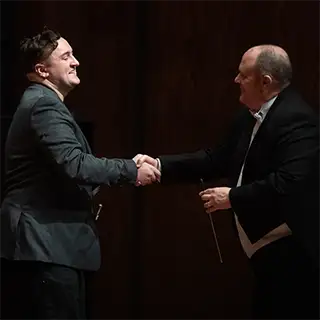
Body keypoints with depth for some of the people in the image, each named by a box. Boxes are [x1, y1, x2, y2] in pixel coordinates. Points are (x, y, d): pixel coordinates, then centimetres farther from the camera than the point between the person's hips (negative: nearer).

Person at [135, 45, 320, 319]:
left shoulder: (296, 120, -20)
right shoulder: (252, 117, 11)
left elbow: (289, 183, -31)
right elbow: (218, 159, 14)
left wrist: (233, 197, -21)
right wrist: (160, 166, 6)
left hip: (292, 255, -10)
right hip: (268, 252, 10)